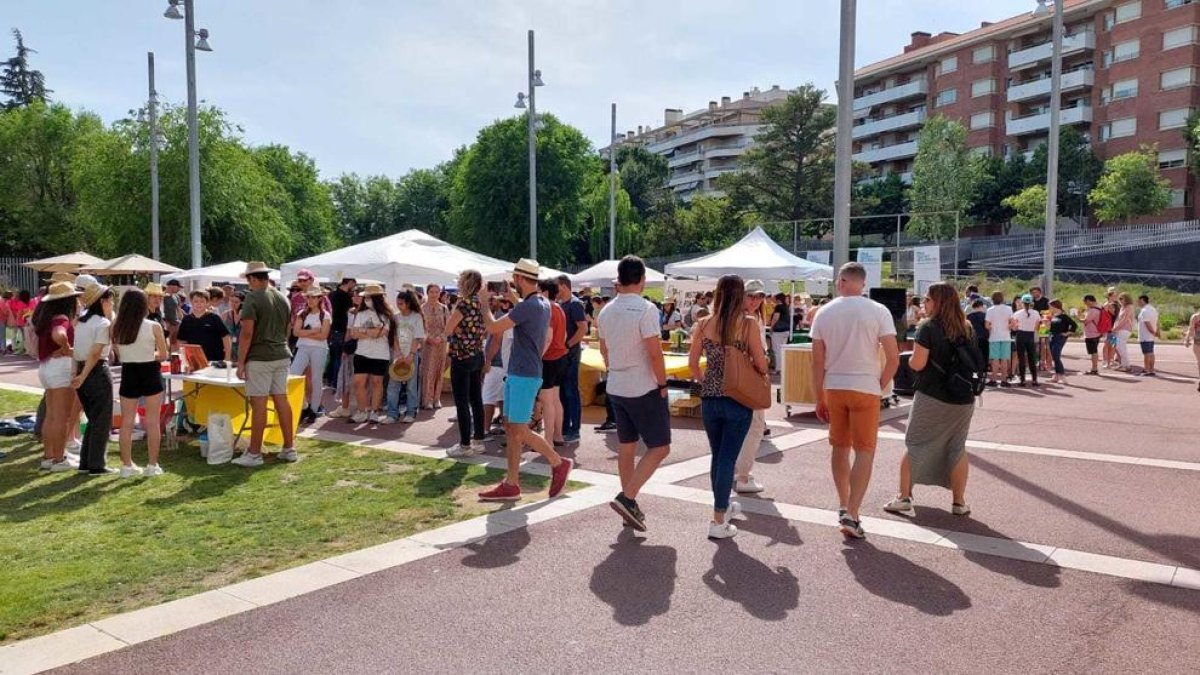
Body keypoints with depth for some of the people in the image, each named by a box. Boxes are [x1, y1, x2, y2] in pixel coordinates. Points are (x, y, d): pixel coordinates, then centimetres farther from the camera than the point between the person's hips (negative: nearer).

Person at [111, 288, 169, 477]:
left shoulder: (116, 327, -4)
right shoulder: (154, 327, -11)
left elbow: (117, 354, 3)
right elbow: (164, 355, -4)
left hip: (128, 374, 3)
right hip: (150, 374, -3)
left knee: (127, 422, 10)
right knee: (152, 422, 6)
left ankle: (127, 465, 16)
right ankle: (152, 465, 9)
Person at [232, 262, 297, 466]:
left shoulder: (253, 298, -11)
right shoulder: (283, 298, 11)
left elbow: (247, 333, -15)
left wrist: (241, 361, -11)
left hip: (260, 357, -7)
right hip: (282, 355, 7)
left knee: (258, 404, -3)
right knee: (281, 400, 10)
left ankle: (254, 453, 2)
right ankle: (289, 449, 13)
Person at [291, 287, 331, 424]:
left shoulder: (325, 315, 1)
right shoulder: (301, 314, 10)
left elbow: (323, 335, -9)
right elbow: (296, 332, -1)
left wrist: (305, 333, -6)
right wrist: (313, 330, -9)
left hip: (319, 349, -3)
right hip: (303, 348, 3)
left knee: (316, 381, 2)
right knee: (292, 375, -11)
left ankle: (313, 411, 11)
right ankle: (304, 406, 2)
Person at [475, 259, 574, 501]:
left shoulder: (528, 306, -18)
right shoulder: (544, 304, 13)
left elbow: (493, 328, -19)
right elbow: (548, 338, 25)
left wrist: (485, 303, -4)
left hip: (524, 376, -10)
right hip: (517, 374, 10)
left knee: (520, 431, -5)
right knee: (510, 428, 10)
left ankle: (558, 463, 10)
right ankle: (511, 485, 13)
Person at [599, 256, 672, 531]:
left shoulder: (606, 312, 5)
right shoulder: (645, 310, -17)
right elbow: (655, 353, -19)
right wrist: (662, 385, -9)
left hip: (616, 388, 7)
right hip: (644, 389, -7)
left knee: (626, 446, 13)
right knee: (659, 447, 1)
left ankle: (629, 507, 20)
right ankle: (627, 497, -8)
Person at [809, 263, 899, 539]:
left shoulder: (824, 313, 1)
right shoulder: (878, 312, -6)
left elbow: (817, 362, 2)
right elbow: (893, 358, -9)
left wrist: (819, 399, 9)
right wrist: (880, 386, 7)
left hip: (833, 387, 3)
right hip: (865, 388, -3)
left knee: (840, 447, 16)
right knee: (864, 451, 3)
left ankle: (844, 506, 27)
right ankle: (851, 514, -4)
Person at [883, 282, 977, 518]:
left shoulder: (928, 327, -11)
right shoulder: (967, 329, 6)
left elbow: (917, 364, -16)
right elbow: (975, 362, 15)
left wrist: (911, 356, 4)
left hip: (931, 397, -5)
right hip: (963, 399, 5)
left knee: (914, 445, 7)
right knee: (957, 447, 14)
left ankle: (904, 497, 8)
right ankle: (959, 502, 16)